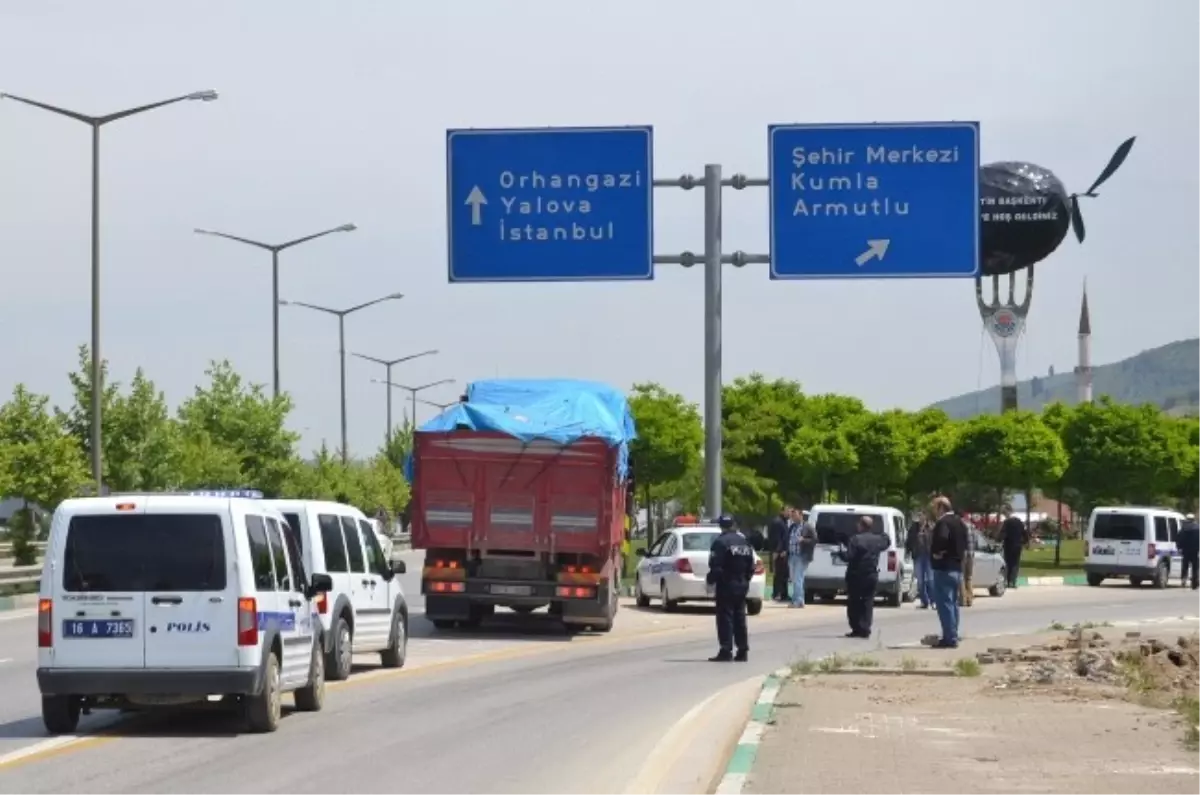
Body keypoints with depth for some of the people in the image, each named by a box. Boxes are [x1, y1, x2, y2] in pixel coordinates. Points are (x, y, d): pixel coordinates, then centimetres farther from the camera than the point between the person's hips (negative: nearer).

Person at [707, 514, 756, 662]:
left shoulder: (721, 542, -13)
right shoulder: (744, 541, 12)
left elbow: (716, 566, -18)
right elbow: (751, 565, 15)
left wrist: (710, 580, -5)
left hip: (726, 585, -7)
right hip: (741, 585, 7)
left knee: (725, 617, -5)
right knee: (739, 618, 12)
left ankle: (726, 650, -9)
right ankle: (743, 651, 13)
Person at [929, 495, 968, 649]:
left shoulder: (942, 523, -15)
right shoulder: (959, 523, 15)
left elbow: (942, 538, -33)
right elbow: (965, 542, 21)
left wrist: (937, 552, -18)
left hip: (944, 568, -10)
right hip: (957, 567, 10)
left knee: (945, 603, -8)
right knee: (952, 603, 15)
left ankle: (949, 638, -11)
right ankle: (952, 636, 19)